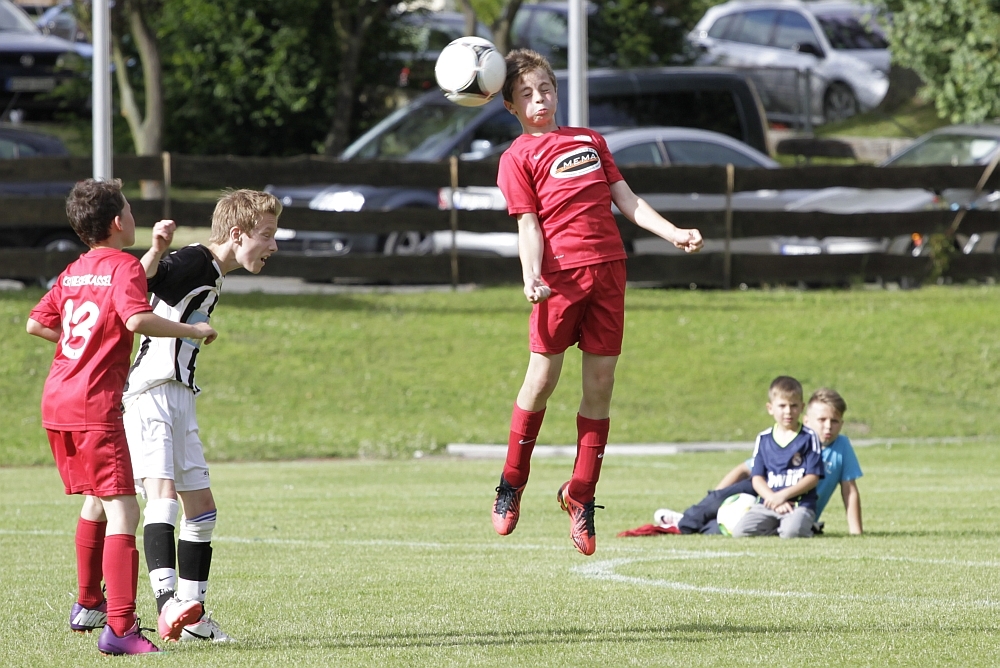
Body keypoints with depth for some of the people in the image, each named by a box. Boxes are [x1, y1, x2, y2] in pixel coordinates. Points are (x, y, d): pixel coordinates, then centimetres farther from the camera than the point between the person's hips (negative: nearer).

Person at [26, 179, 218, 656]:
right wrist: (191, 331, -14)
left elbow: (36, 324, 19)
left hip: (56, 401, 9)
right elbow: (136, 319, -25)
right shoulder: (124, 266, -8)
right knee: (122, 511, -12)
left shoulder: (74, 271, 15)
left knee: (96, 501, 27)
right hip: (95, 404, -9)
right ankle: (119, 628, -22)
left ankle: (88, 605, 41)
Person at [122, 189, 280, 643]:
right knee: (163, 492, -24)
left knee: (201, 507, 13)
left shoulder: (213, 278, 18)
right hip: (150, 395, -10)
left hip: (179, 400, 11)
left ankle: (191, 615, 21)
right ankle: (167, 601, -37)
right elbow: (139, 282, -29)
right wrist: (156, 252, -46)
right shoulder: (194, 262, -12)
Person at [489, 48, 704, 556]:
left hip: (608, 267, 4)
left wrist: (673, 233, 9)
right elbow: (529, 225, -2)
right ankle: (512, 484, 13)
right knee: (542, 377, -5)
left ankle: (581, 495, 8)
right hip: (560, 273, -4)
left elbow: (626, 199, 20)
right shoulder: (518, 157, 5)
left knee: (600, 382, 1)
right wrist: (531, 279, -17)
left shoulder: (590, 140, 21)